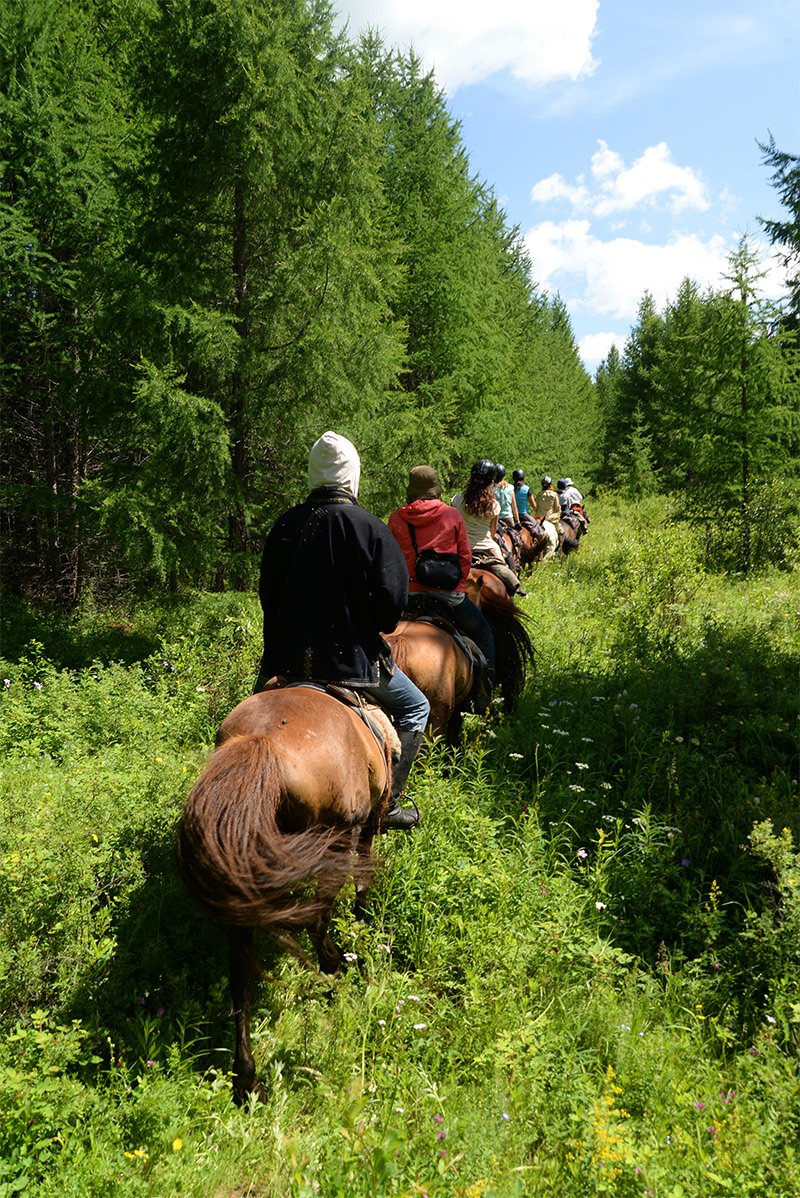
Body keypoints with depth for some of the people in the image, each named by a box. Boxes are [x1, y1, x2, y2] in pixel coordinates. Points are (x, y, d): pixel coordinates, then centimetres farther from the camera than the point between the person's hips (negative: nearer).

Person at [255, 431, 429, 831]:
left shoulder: (285, 525, 0)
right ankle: (386, 803, 12)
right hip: (352, 658, -4)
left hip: (286, 658, 4)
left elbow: (267, 592, 7)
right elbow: (393, 602, -13)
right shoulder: (371, 529, -13)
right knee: (415, 708, 18)